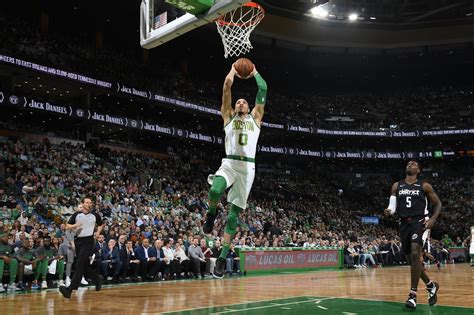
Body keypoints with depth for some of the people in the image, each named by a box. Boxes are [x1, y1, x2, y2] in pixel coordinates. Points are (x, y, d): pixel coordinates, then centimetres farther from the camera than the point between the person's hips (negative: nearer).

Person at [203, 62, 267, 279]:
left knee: (234, 212, -1)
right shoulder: (228, 116, 18)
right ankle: (211, 214, 3)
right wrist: (232, 72, 23)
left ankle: (223, 256, 3)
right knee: (215, 191, -33)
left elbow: (263, 89, 16)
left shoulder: (255, 118, 20)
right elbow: (226, 89, 11)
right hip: (229, 163, -1)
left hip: (248, 167, 1)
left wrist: (254, 73, 28)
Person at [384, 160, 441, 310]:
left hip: (419, 222, -5)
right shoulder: (396, 186, 12)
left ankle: (413, 294, -18)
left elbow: (438, 203, 7)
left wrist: (433, 219, -8)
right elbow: (393, 205, 12)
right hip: (404, 224, 5)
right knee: (411, 259, 10)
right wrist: (389, 210, -12)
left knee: (415, 254, -23)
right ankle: (431, 285, 33)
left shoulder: (424, 186, 3)